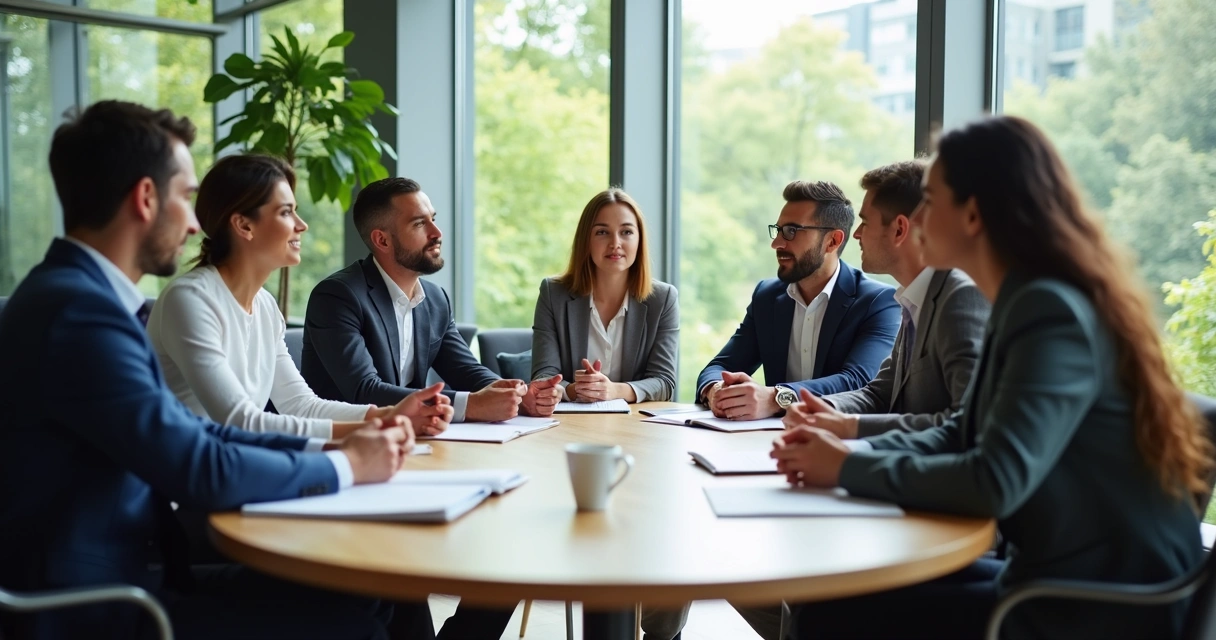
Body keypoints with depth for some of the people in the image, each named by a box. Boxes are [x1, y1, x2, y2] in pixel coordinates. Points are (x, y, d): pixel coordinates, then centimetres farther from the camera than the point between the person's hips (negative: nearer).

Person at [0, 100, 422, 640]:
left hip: (121, 580, 9)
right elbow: (202, 470, -22)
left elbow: (188, 431, 11)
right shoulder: (78, 307, -21)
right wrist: (344, 465, -8)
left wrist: (325, 446, 1)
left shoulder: (85, 293, 9)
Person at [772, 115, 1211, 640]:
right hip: (1061, 578, 9)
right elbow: (963, 436, 15)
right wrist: (850, 449, 0)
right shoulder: (1028, 302, 9)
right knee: (842, 587, 11)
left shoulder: (1051, 312, -21)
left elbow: (995, 483, -28)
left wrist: (849, 470, -15)